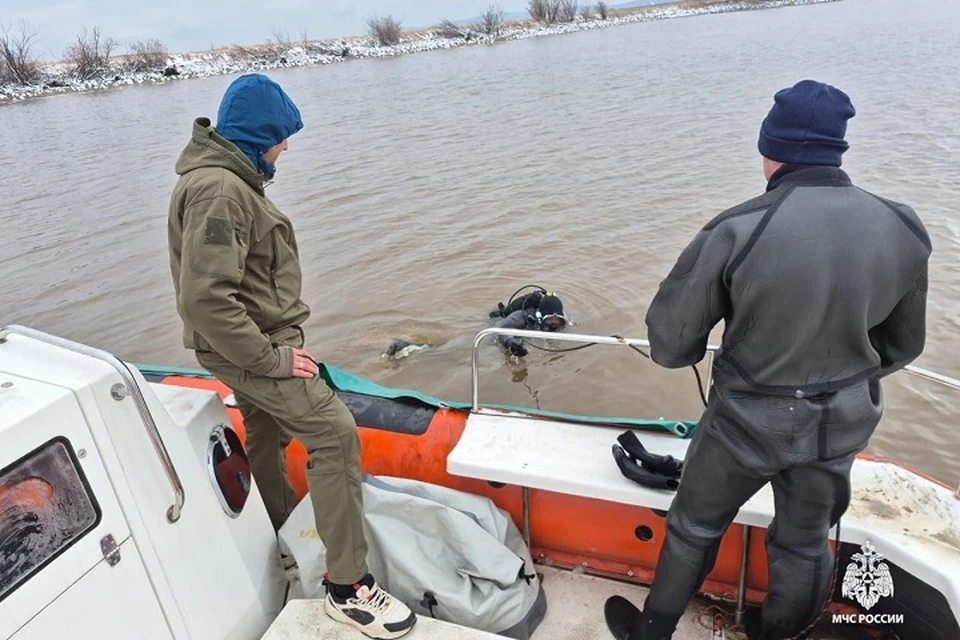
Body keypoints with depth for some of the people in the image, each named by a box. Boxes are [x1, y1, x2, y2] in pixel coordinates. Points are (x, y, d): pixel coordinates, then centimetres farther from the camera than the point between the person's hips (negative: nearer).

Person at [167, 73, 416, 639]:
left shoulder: (228, 177, 11)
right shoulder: (219, 191, -22)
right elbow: (206, 299, -30)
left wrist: (270, 345, 15)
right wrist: (270, 358, -23)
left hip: (253, 345, 11)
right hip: (253, 348, -11)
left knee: (267, 441, 22)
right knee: (335, 433, -17)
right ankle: (348, 587, -8)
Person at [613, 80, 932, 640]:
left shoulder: (737, 231, -25)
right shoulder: (903, 231, -9)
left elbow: (669, 341, -19)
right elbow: (903, 345, 4)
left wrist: (691, 354, 5)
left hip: (748, 421, -3)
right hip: (842, 424, 4)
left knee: (695, 527, 20)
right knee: (805, 542, 25)